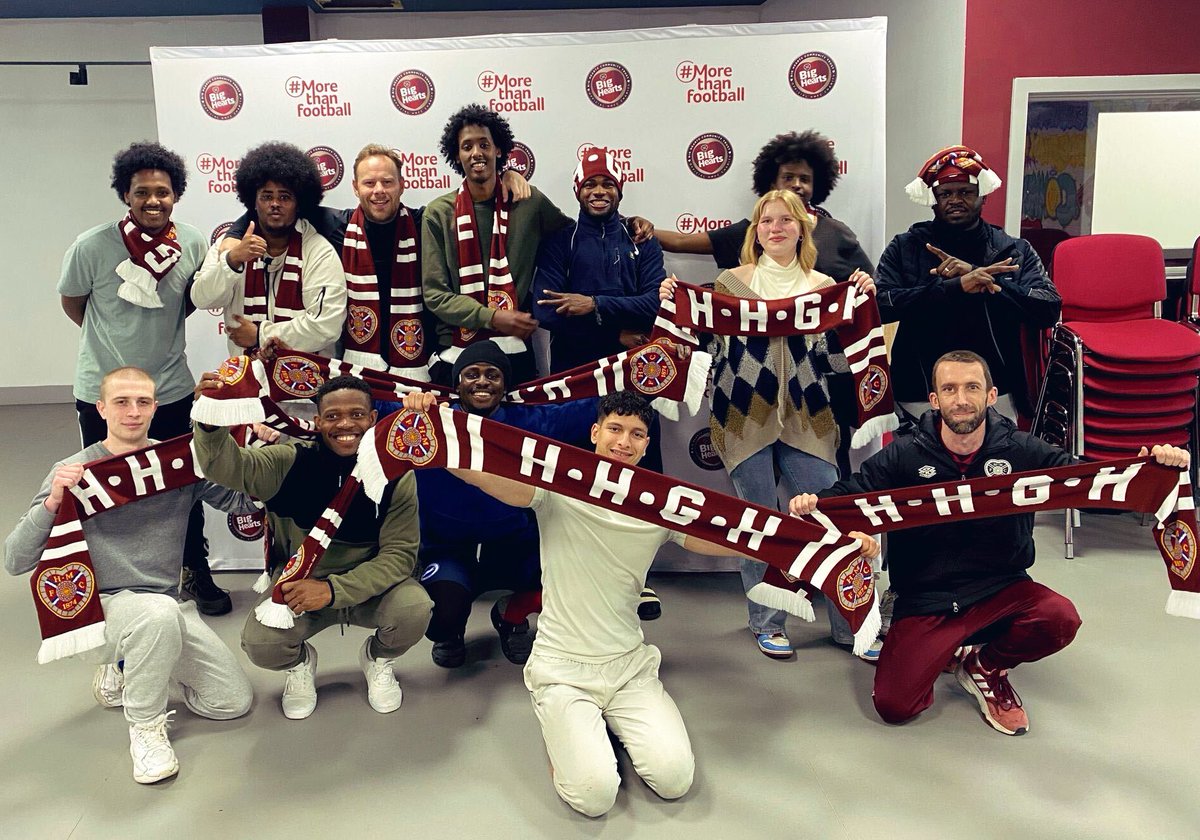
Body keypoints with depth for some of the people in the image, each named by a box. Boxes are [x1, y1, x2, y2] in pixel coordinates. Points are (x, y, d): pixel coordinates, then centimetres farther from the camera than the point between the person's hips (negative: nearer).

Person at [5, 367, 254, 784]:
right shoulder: (73, 473, -8)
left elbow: (245, 501, -4)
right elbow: (16, 561, -12)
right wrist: (52, 503, -28)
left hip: (170, 606, 4)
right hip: (98, 610, -4)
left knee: (234, 702, 0)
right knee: (159, 614, -38)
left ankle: (126, 670, 24)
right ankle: (145, 726, -10)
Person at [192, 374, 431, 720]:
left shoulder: (396, 475, -15)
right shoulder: (290, 462, -15)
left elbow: (399, 554, -17)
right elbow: (230, 468, -32)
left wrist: (333, 590, -30)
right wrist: (211, 424, -56)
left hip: (370, 586, 0)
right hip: (297, 584, 0)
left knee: (414, 608, -30)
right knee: (259, 643, -27)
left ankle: (378, 658, 9)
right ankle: (300, 663, 14)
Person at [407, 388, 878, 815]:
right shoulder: (558, 487, -8)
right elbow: (484, 475, -21)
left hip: (629, 666, 3)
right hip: (563, 670, -3)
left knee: (675, 778, -14)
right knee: (594, 794, -19)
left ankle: (611, 723, 17)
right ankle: (565, 730, 15)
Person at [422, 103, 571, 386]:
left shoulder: (529, 202, 3)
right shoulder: (439, 213, 0)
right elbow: (435, 294, -4)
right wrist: (492, 317, -15)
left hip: (515, 350, 1)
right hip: (455, 353, 0)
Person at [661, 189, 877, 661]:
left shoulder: (824, 286, 9)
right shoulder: (730, 282, 6)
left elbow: (842, 354, 4)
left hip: (807, 420, 1)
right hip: (745, 417, -1)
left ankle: (850, 624, 16)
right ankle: (767, 623, 21)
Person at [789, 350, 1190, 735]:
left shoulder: (1021, 451, -6)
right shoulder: (904, 455, -8)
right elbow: (850, 492, -6)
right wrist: (813, 502, -29)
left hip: (1001, 589, 1)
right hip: (924, 599, -1)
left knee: (1060, 619, -30)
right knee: (894, 705, -14)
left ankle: (984, 666, 5)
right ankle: (944, 651, 22)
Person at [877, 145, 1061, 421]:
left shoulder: (1015, 251, 5)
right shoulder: (904, 248, 2)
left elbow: (1049, 309, -8)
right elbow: (880, 304, -13)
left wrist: (979, 277, -16)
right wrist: (956, 286, -22)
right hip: (920, 399, -1)